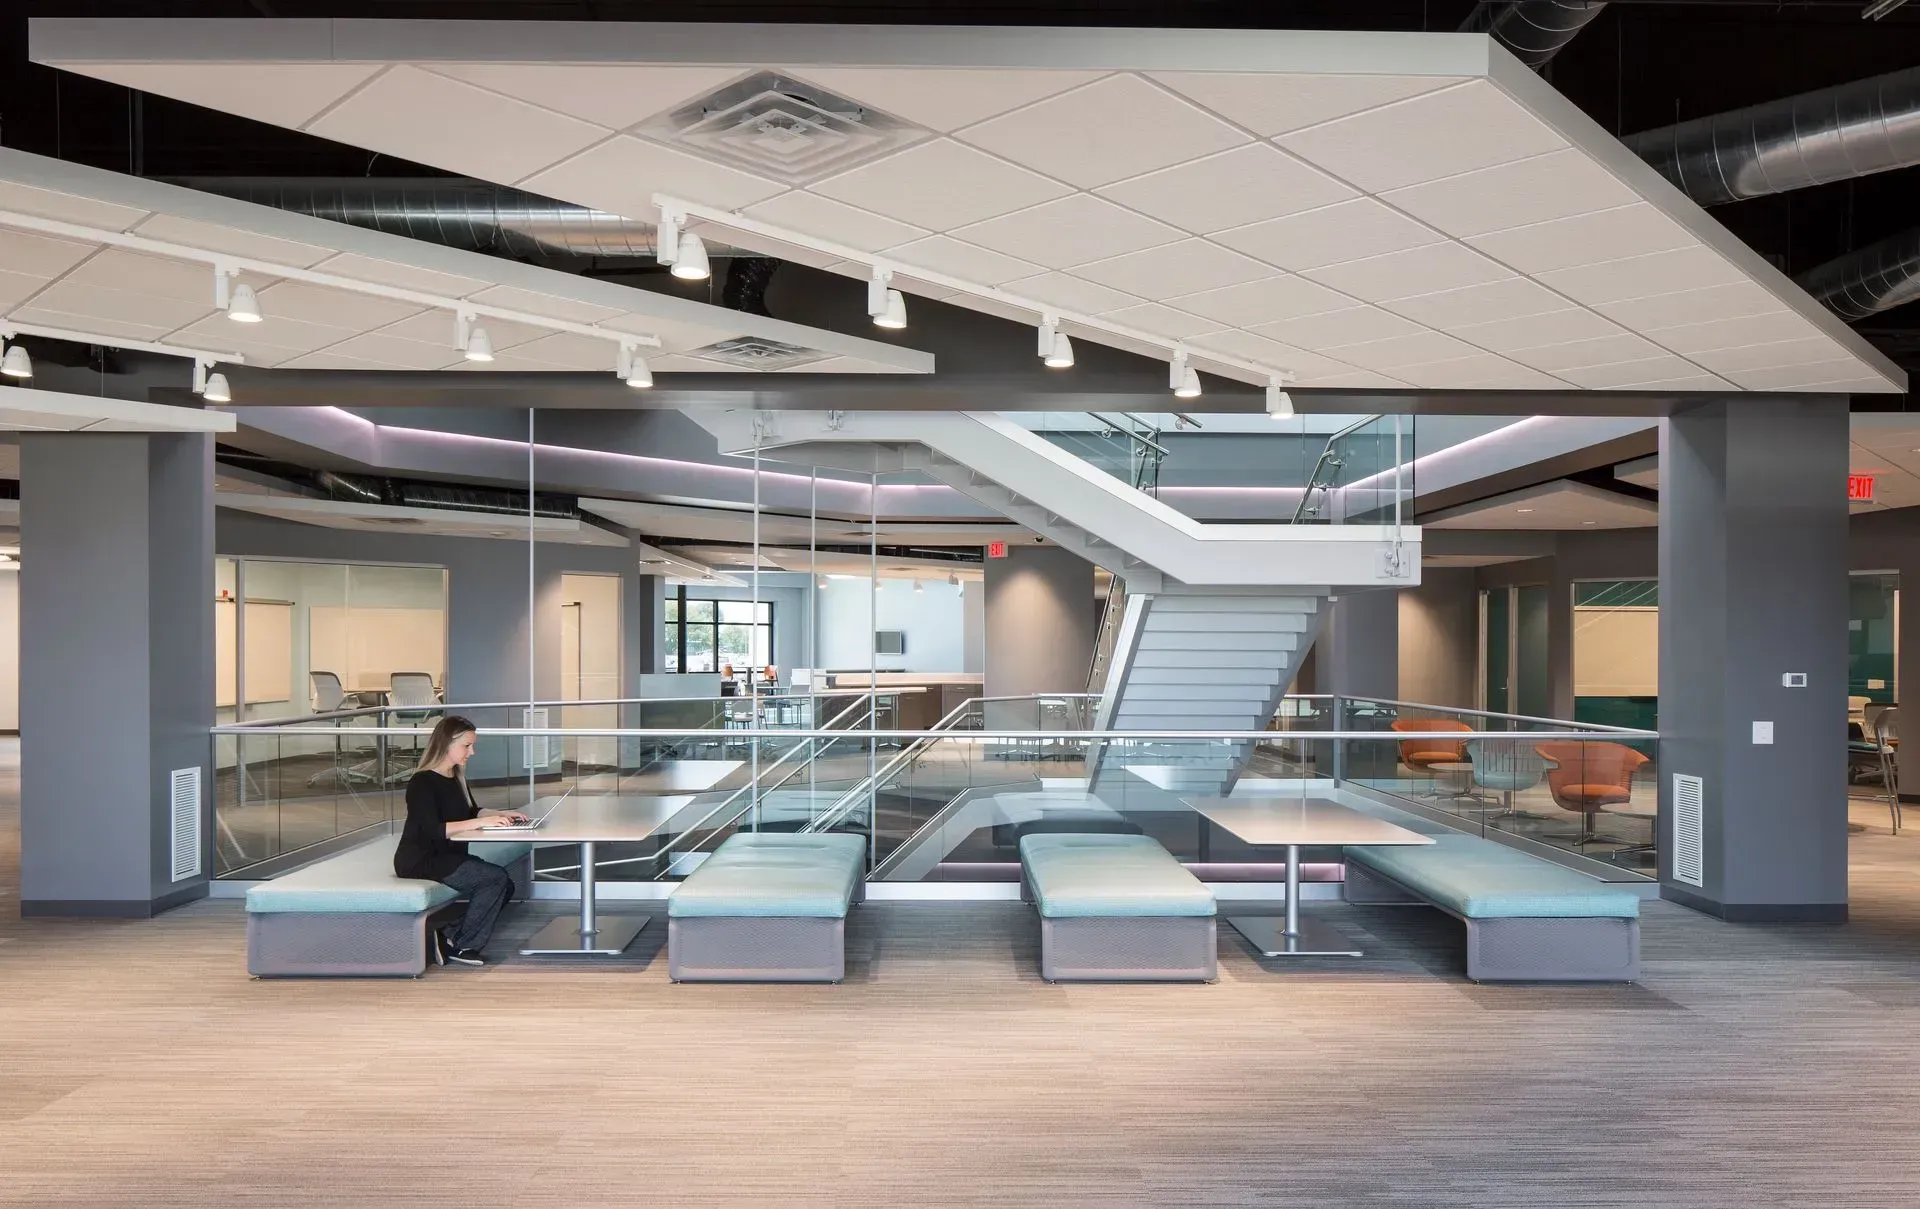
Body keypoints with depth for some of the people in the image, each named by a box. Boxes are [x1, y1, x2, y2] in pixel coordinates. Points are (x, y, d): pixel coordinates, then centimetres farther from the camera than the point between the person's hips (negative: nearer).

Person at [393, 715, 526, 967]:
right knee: (496, 878, -20)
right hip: (420, 861, -9)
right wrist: (482, 822, -29)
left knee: (505, 884, -8)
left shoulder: (456, 778, 11)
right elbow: (433, 831, -27)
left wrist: (500, 814, 4)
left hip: (448, 857, 9)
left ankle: (450, 935, -3)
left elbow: (470, 812, 22)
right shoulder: (422, 783, -16)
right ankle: (461, 946, -6)